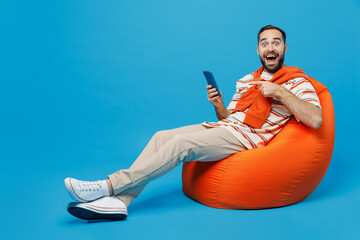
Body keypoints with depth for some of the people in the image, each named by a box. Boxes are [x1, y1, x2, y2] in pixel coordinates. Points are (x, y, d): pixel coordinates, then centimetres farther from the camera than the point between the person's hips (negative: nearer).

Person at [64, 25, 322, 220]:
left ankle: (107, 186, -24)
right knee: (161, 137, -12)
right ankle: (117, 201, -20)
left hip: (246, 137, -7)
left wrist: (279, 91, -17)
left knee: (181, 143, -26)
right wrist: (217, 104, 0)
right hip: (224, 127, 7)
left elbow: (315, 119, -12)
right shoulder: (246, 81, 23)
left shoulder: (297, 82, 4)